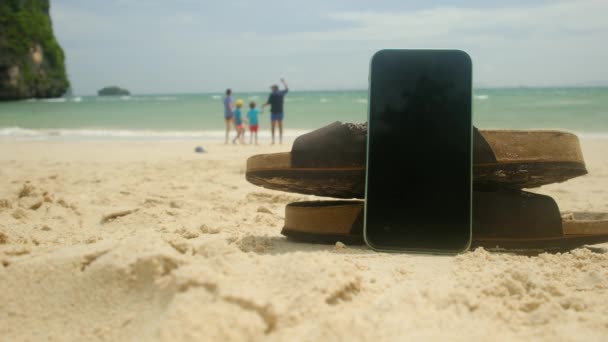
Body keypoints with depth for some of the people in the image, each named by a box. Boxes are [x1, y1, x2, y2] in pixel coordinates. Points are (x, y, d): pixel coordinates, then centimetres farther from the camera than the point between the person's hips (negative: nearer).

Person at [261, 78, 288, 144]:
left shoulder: (272, 94, -10)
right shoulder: (281, 93, 5)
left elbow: (268, 102, -12)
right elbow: (287, 89, 23)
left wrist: (263, 106, 6)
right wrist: (284, 82, 34)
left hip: (274, 112, -4)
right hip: (280, 111, 4)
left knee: (273, 126, 3)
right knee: (280, 126, 7)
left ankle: (273, 139, -4)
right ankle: (280, 140, 6)